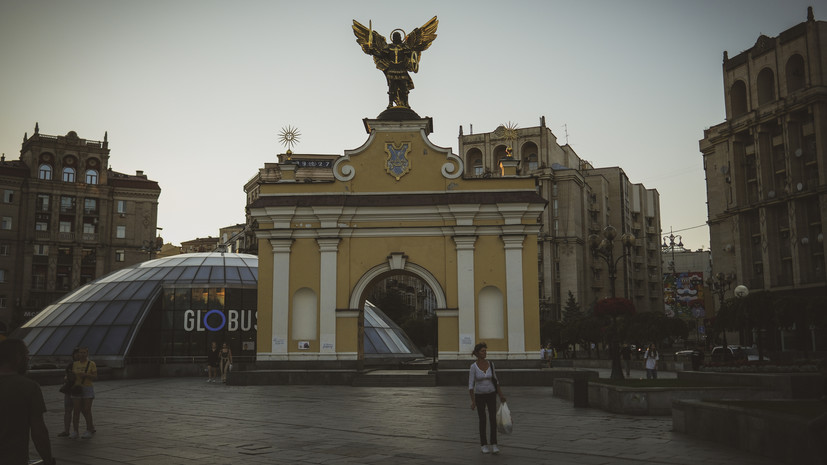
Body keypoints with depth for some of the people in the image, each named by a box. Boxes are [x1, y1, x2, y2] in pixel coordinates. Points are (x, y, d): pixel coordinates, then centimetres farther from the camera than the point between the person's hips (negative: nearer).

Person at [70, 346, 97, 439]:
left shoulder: (91, 364, -2)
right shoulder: (75, 364, 8)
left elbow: (95, 377, -7)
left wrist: (85, 375, -21)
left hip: (88, 389, -3)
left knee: (87, 411, -4)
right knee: (76, 411, -2)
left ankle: (89, 431, 6)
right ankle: (75, 431, 4)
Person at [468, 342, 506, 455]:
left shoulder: (490, 364, -2)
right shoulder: (473, 367, -12)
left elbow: (495, 380, 8)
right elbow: (471, 385, -11)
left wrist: (501, 395, 8)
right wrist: (473, 401, -16)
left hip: (491, 395, 2)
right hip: (479, 396, -2)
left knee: (493, 419, -9)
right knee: (482, 421, 4)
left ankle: (494, 445, 0)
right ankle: (483, 445, 19)